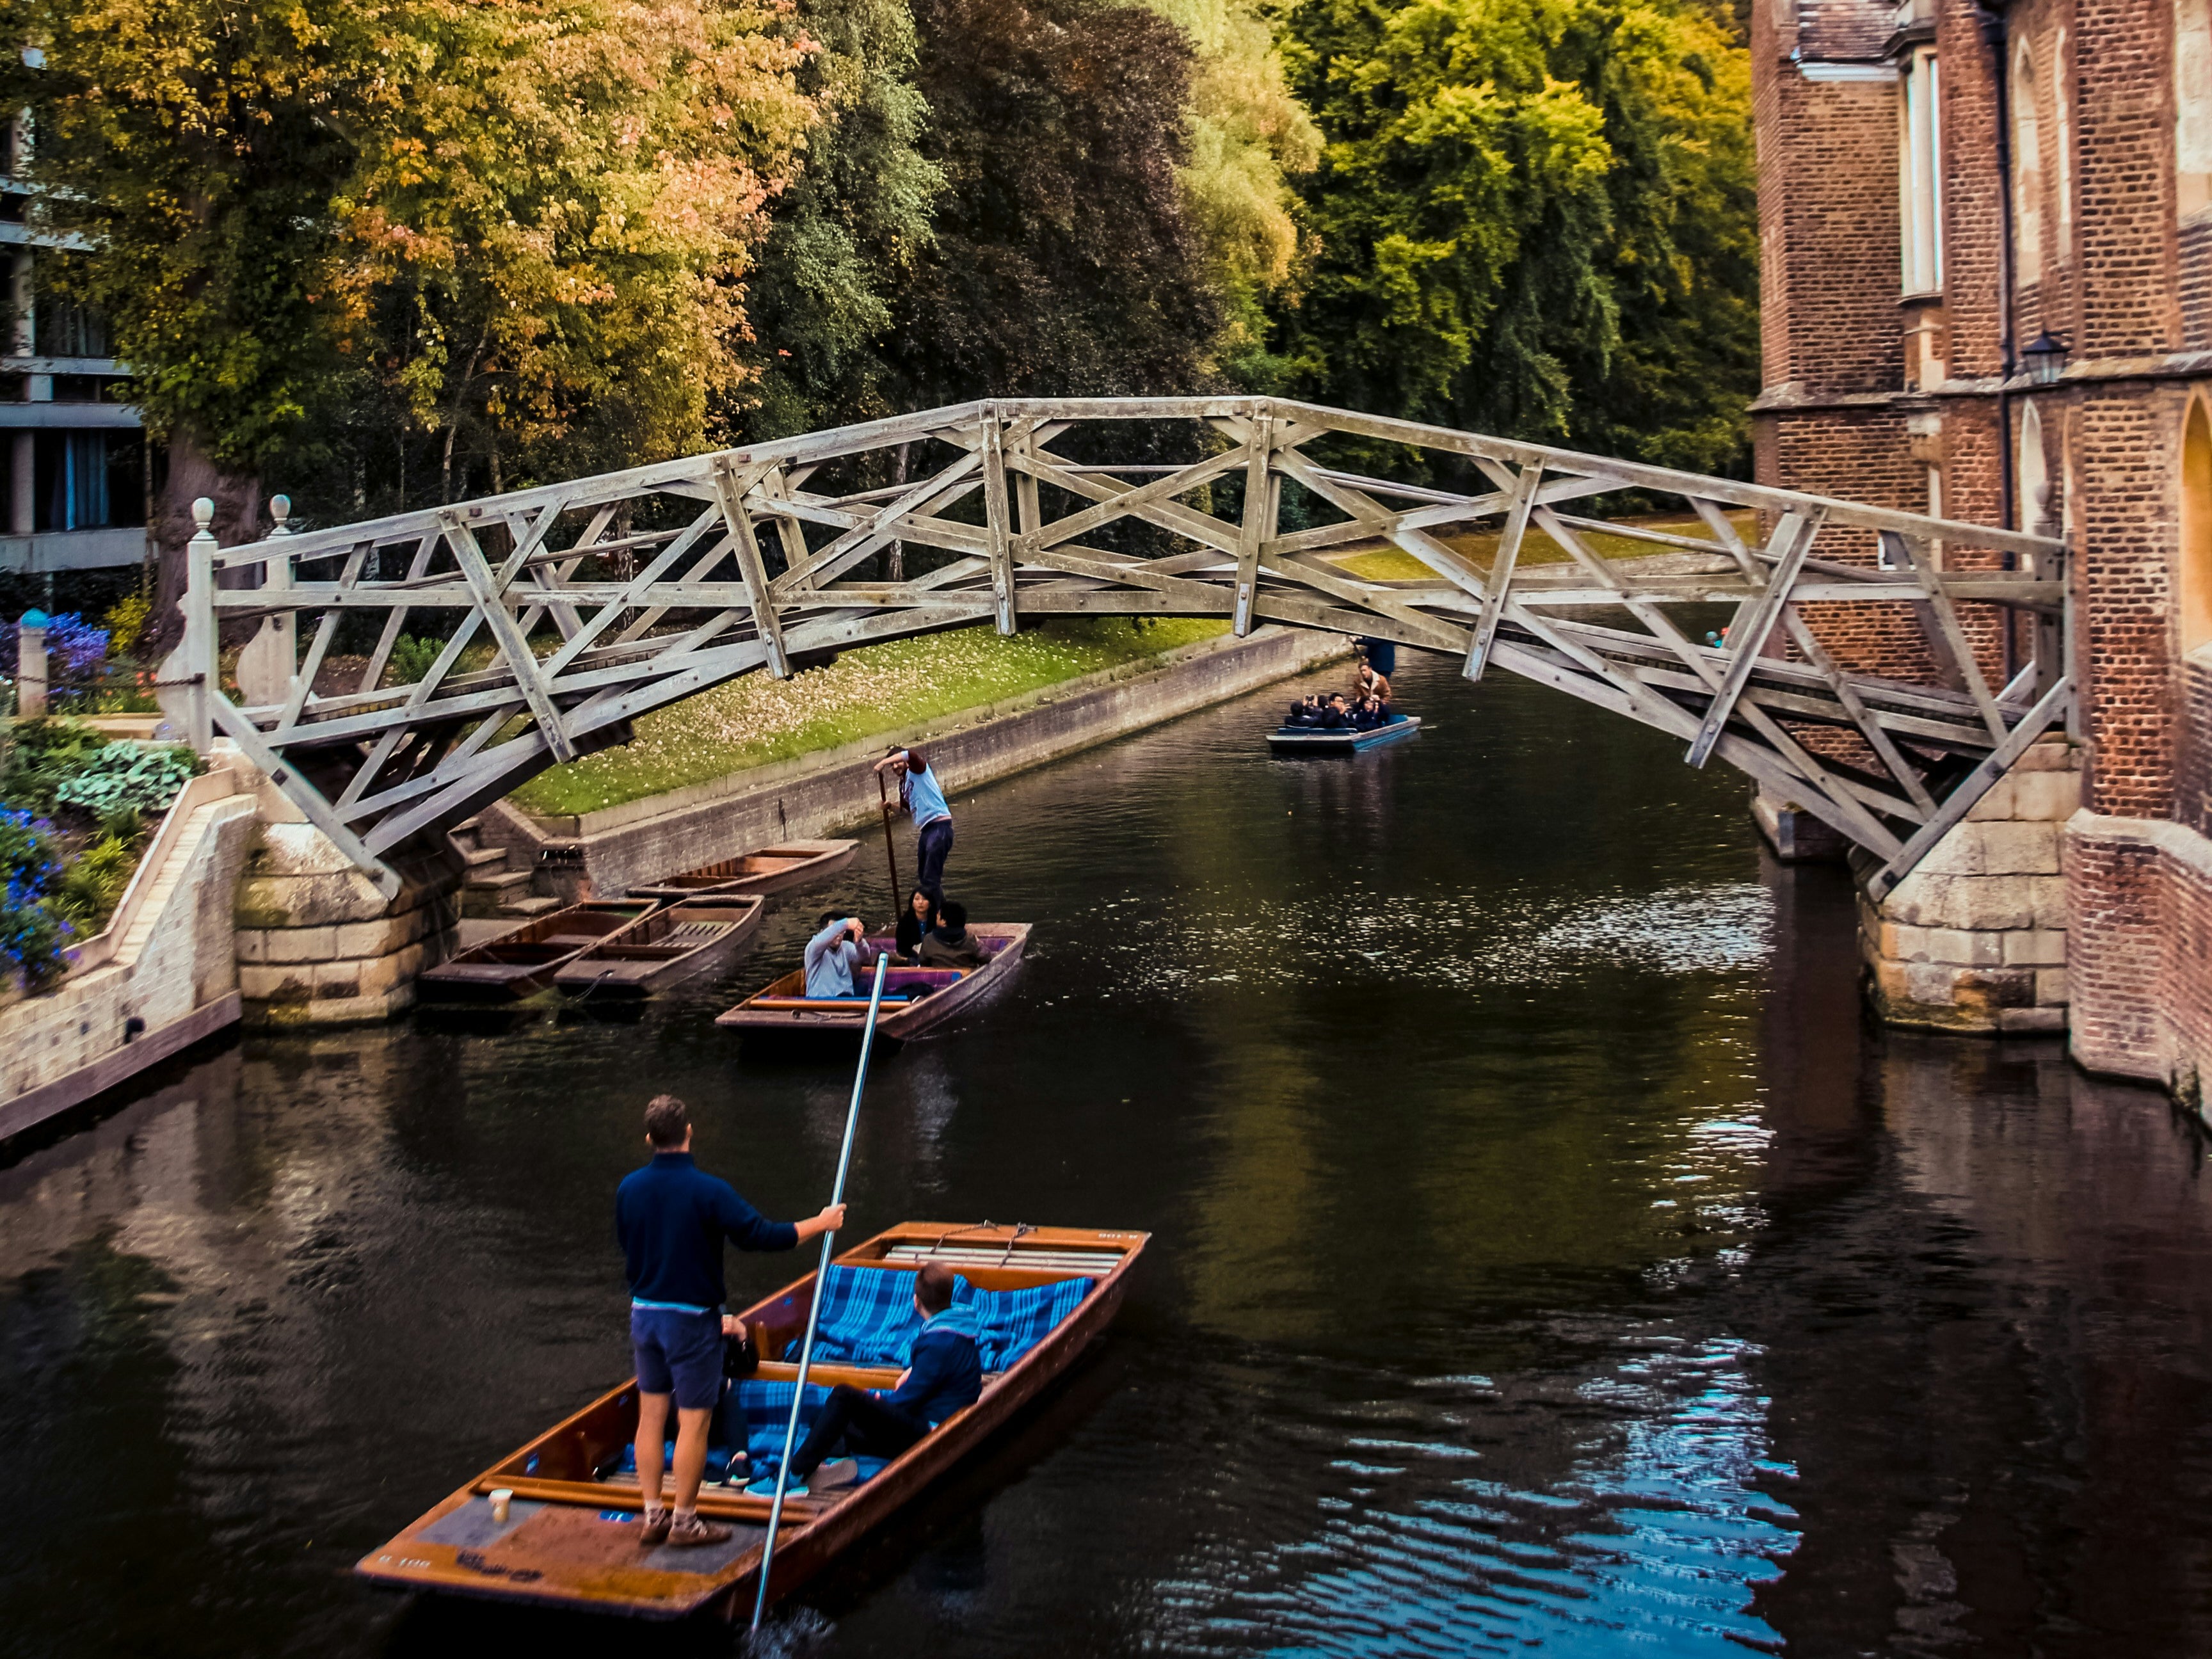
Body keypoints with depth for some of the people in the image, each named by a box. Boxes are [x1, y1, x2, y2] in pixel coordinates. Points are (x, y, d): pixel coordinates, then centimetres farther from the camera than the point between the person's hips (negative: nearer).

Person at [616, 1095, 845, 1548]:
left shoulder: (628, 1188, -2)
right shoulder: (708, 1191, -19)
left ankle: (653, 1517, 19)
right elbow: (762, 1235, -17)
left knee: (651, 1415, 13)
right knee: (694, 1421, 4)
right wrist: (821, 1223, -5)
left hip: (643, 1312, 6)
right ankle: (685, 1522, 11)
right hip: (691, 1319, -6)